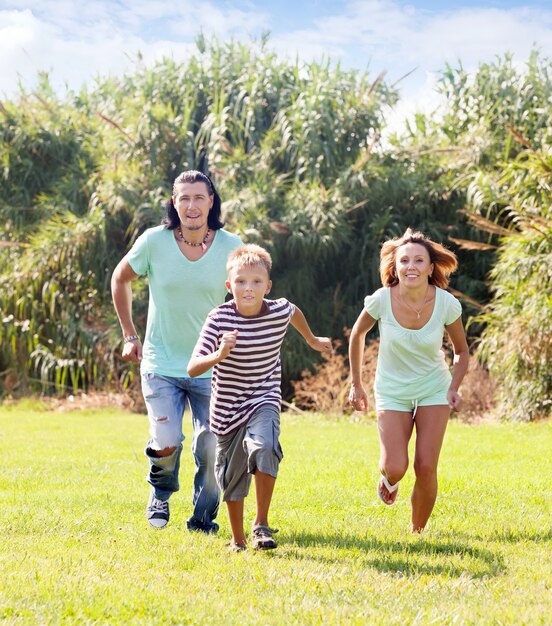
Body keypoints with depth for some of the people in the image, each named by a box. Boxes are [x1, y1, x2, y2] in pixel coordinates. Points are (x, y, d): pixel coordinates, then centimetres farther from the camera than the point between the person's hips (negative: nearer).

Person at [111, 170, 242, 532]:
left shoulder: (231, 247, -6)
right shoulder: (154, 242, -8)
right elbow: (120, 279, 11)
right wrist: (129, 334, 10)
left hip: (211, 368, 1)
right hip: (161, 366, -1)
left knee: (211, 448, -6)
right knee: (166, 444, -13)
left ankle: (204, 517, 19)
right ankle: (161, 494, 21)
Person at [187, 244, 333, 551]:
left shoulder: (280, 311, -12)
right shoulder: (219, 319, -19)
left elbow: (295, 312, 15)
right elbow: (193, 368, -25)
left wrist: (312, 340, 32)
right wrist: (218, 356, -45)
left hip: (264, 400, 0)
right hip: (227, 406, 0)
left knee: (264, 448, -30)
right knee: (232, 476, 12)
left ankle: (262, 524, -15)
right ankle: (238, 540, 33)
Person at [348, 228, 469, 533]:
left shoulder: (446, 304, -17)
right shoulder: (382, 300, -20)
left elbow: (461, 351, 1)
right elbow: (357, 335, 1)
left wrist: (454, 388, -14)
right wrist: (356, 385, 5)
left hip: (434, 389, 1)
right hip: (392, 390, -1)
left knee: (426, 469, -8)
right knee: (396, 468, -16)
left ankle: (417, 532, 15)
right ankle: (388, 480, 24)